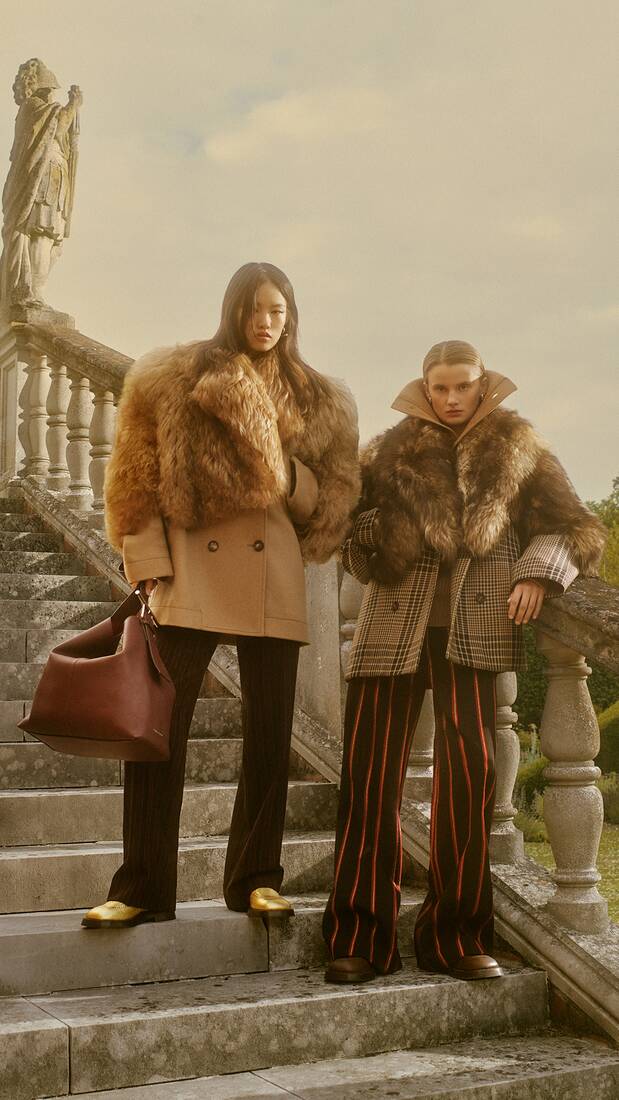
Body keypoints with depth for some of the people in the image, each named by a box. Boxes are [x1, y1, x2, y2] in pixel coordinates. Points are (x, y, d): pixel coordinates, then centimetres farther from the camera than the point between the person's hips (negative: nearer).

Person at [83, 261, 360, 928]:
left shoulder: (318, 401, 13)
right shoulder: (176, 379, 5)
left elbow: (328, 502, 13)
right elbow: (141, 477, 2)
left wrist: (284, 472, -6)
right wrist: (147, 565, -6)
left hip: (274, 575, 2)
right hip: (190, 568, -2)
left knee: (269, 733, 5)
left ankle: (255, 879, 17)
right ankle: (142, 888, 2)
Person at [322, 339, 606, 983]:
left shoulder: (516, 448, 13)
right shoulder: (390, 451, 13)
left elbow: (570, 525, 10)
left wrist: (538, 573, -8)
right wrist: (381, 550, -7)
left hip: (473, 629, 0)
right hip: (394, 627, 0)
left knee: (471, 769, -7)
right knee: (369, 774, -5)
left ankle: (455, 936, 5)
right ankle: (359, 939, 3)